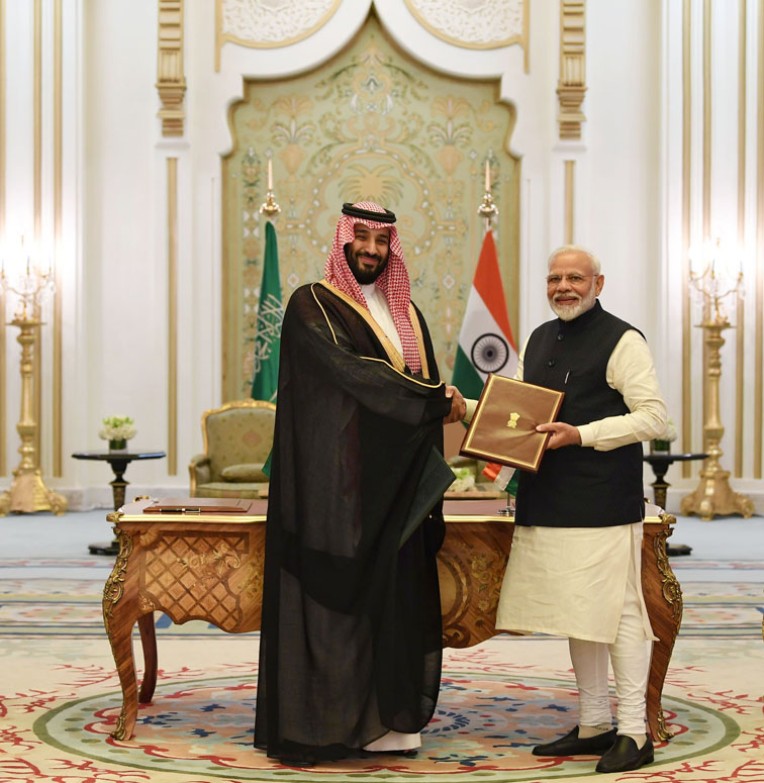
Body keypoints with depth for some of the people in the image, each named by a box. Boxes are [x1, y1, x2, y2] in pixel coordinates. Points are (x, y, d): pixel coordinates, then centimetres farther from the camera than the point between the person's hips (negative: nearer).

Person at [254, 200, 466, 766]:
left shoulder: (406, 312, 16)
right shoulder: (314, 306, -3)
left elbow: (431, 393, 15)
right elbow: (350, 370, -18)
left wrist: (429, 487, 2)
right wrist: (436, 400, -15)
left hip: (396, 486, 6)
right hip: (338, 481, -6)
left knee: (396, 592, 4)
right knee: (335, 591, -4)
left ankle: (388, 719, 11)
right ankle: (320, 725, 2)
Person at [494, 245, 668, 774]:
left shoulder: (622, 341, -6)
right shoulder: (538, 341, 16)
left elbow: (653, 416, -12)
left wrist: (581, 435, -19)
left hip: (604, 503, -7)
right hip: (549, 502, 8)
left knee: (616, 611, -5)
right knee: (576, 611, 13)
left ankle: (634, 733, 4)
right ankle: (594, 724, 23)